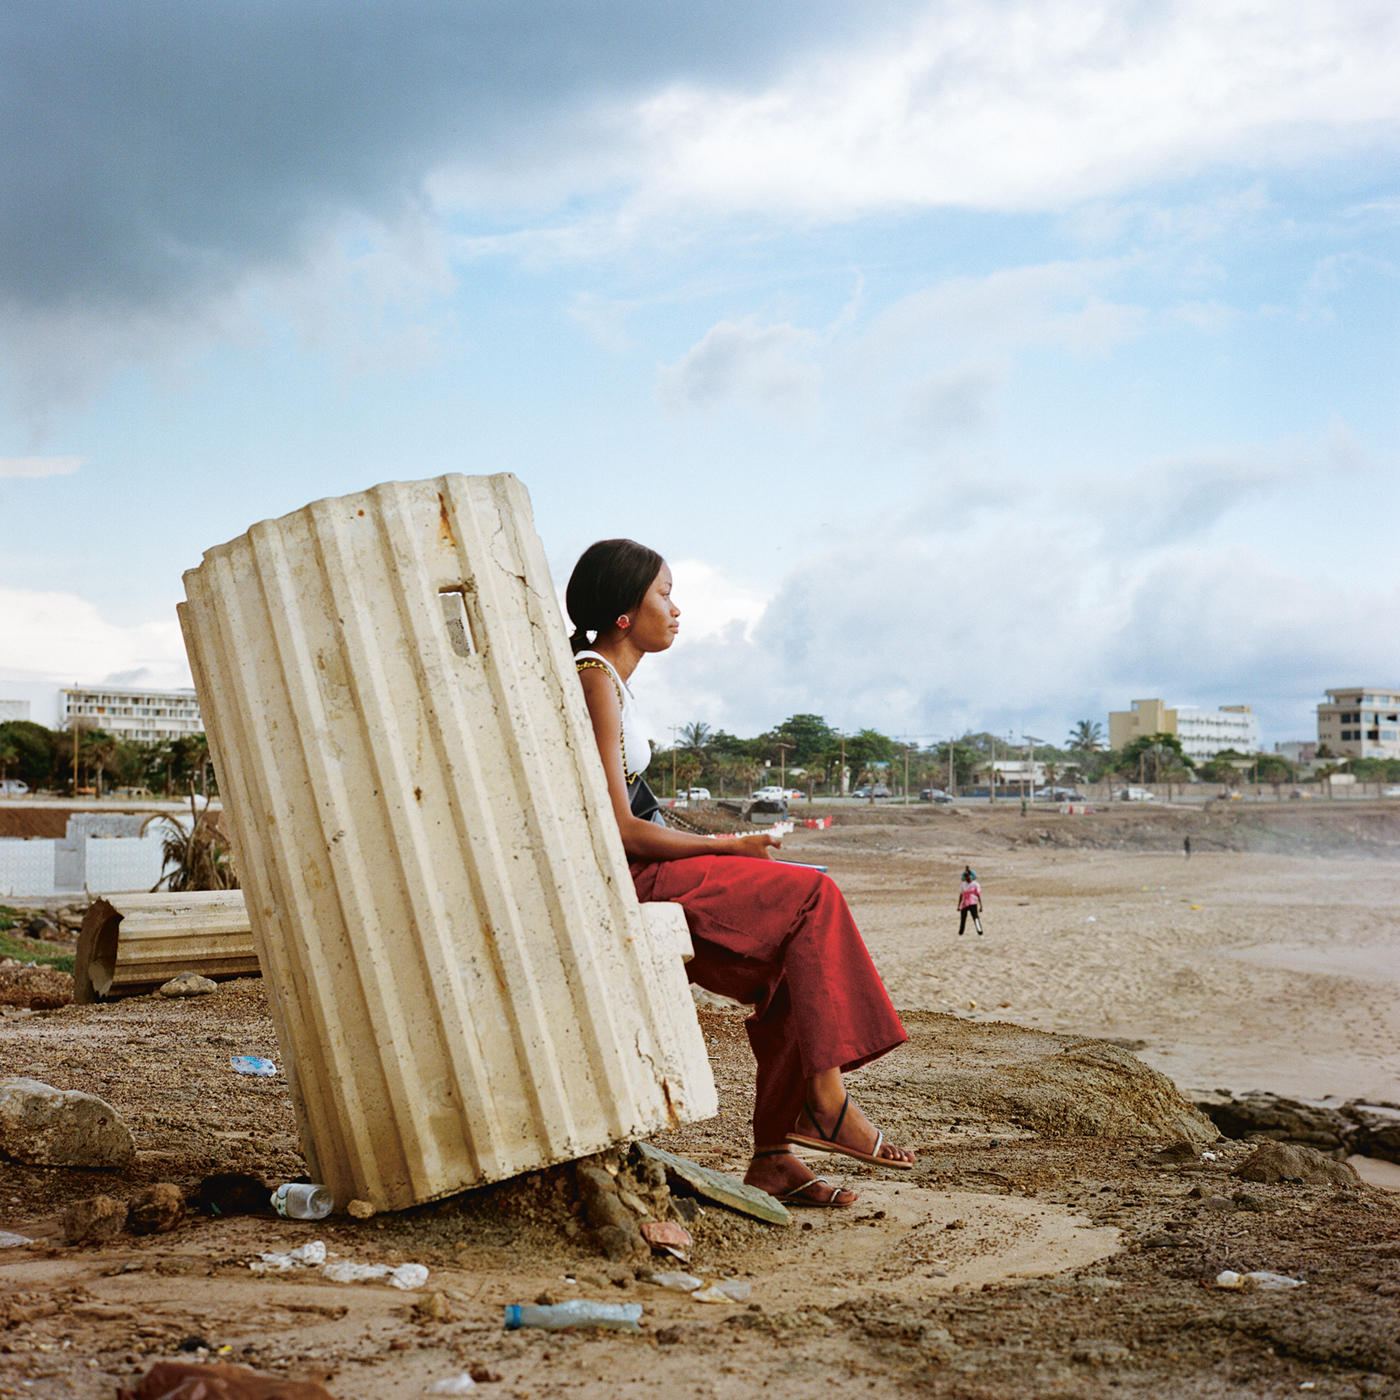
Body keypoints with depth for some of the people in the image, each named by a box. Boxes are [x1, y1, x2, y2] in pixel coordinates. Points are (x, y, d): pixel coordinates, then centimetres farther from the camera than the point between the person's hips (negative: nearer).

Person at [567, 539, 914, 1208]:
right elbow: (617, 829, -20)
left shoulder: (609, 681, 19)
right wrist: (731, 847, -11)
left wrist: (727, 851, 9)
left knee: (793, 963, -2)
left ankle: (772, 1157, -3)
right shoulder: (594, 682, -12)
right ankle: (824, 1098, -8)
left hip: (626, 877, 9)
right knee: (811, 896, -13)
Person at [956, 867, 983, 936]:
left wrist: (980, 906, -7)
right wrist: (959, 906, 17)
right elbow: (961, 895, 18)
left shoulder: (975, 884, -1)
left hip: (973, 904, -4)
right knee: (962, 919, 6)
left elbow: (978, 896, -2)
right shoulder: (963, 885, 13)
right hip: (964, 904, 4)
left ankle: (980, 933, -15)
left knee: (976, 917, -15)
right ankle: (960, 934, 19)